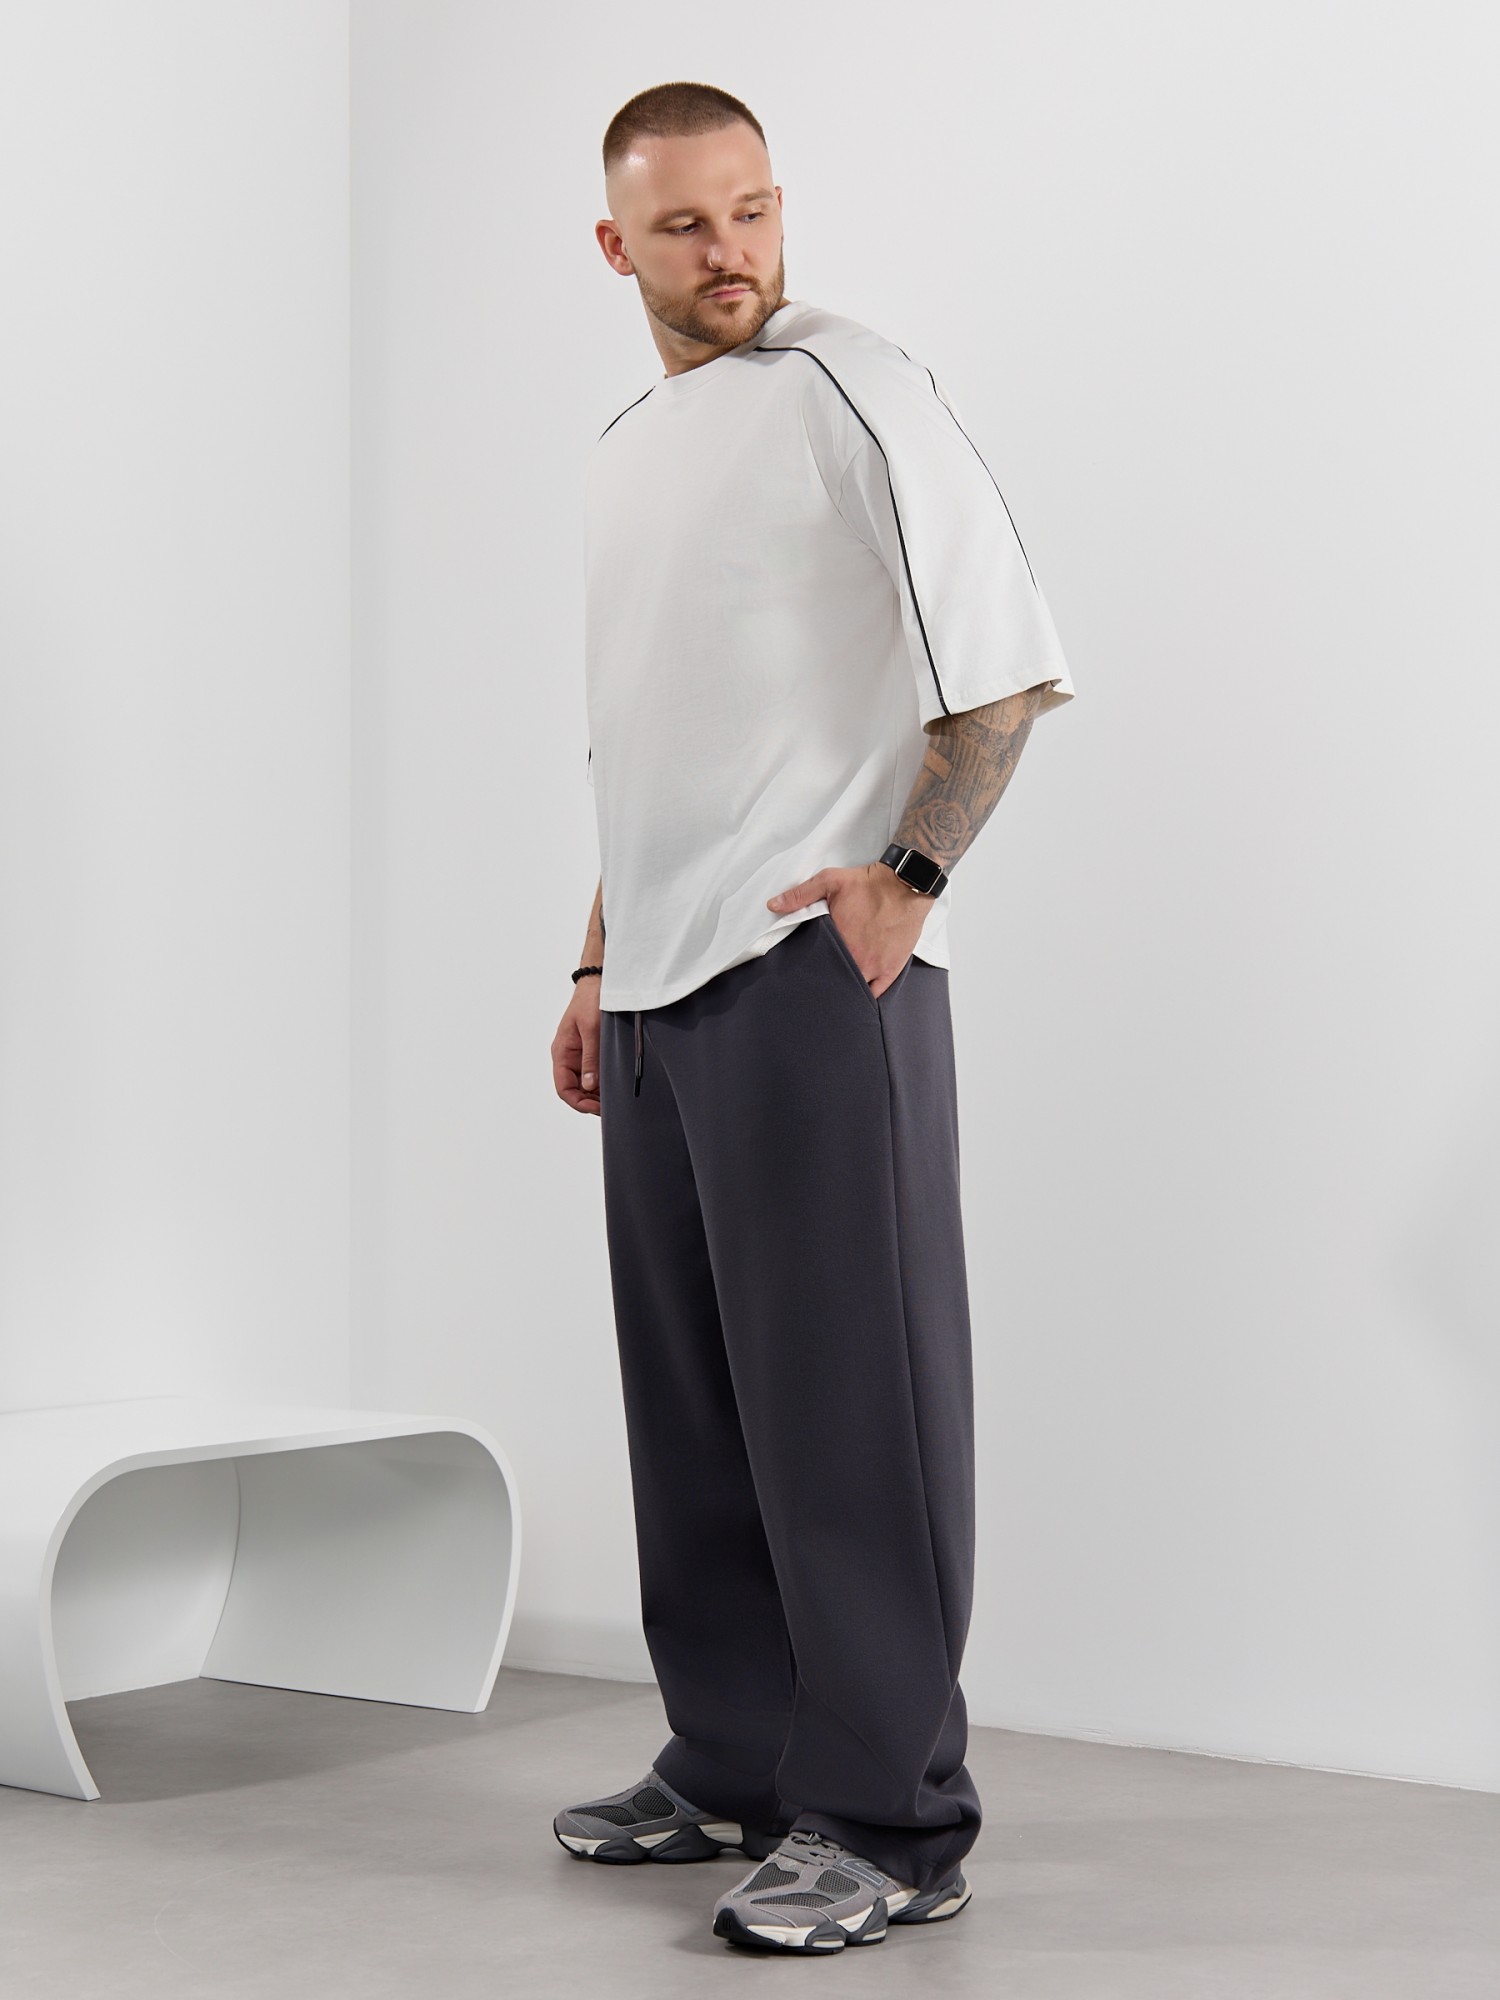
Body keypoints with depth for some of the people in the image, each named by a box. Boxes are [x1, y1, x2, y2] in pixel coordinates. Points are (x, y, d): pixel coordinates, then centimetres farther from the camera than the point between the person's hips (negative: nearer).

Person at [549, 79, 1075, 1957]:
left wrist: (911, 870, -18)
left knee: (842, 1399, -6)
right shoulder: (620, 450, 21)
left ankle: (887, 1818, 0)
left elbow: (1010, 664, -10)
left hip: (813, 974, -8)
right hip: (660, 998, 8)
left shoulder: (853, 390, -4)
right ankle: (734, 1764, 23)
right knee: (691, 1402, 12)